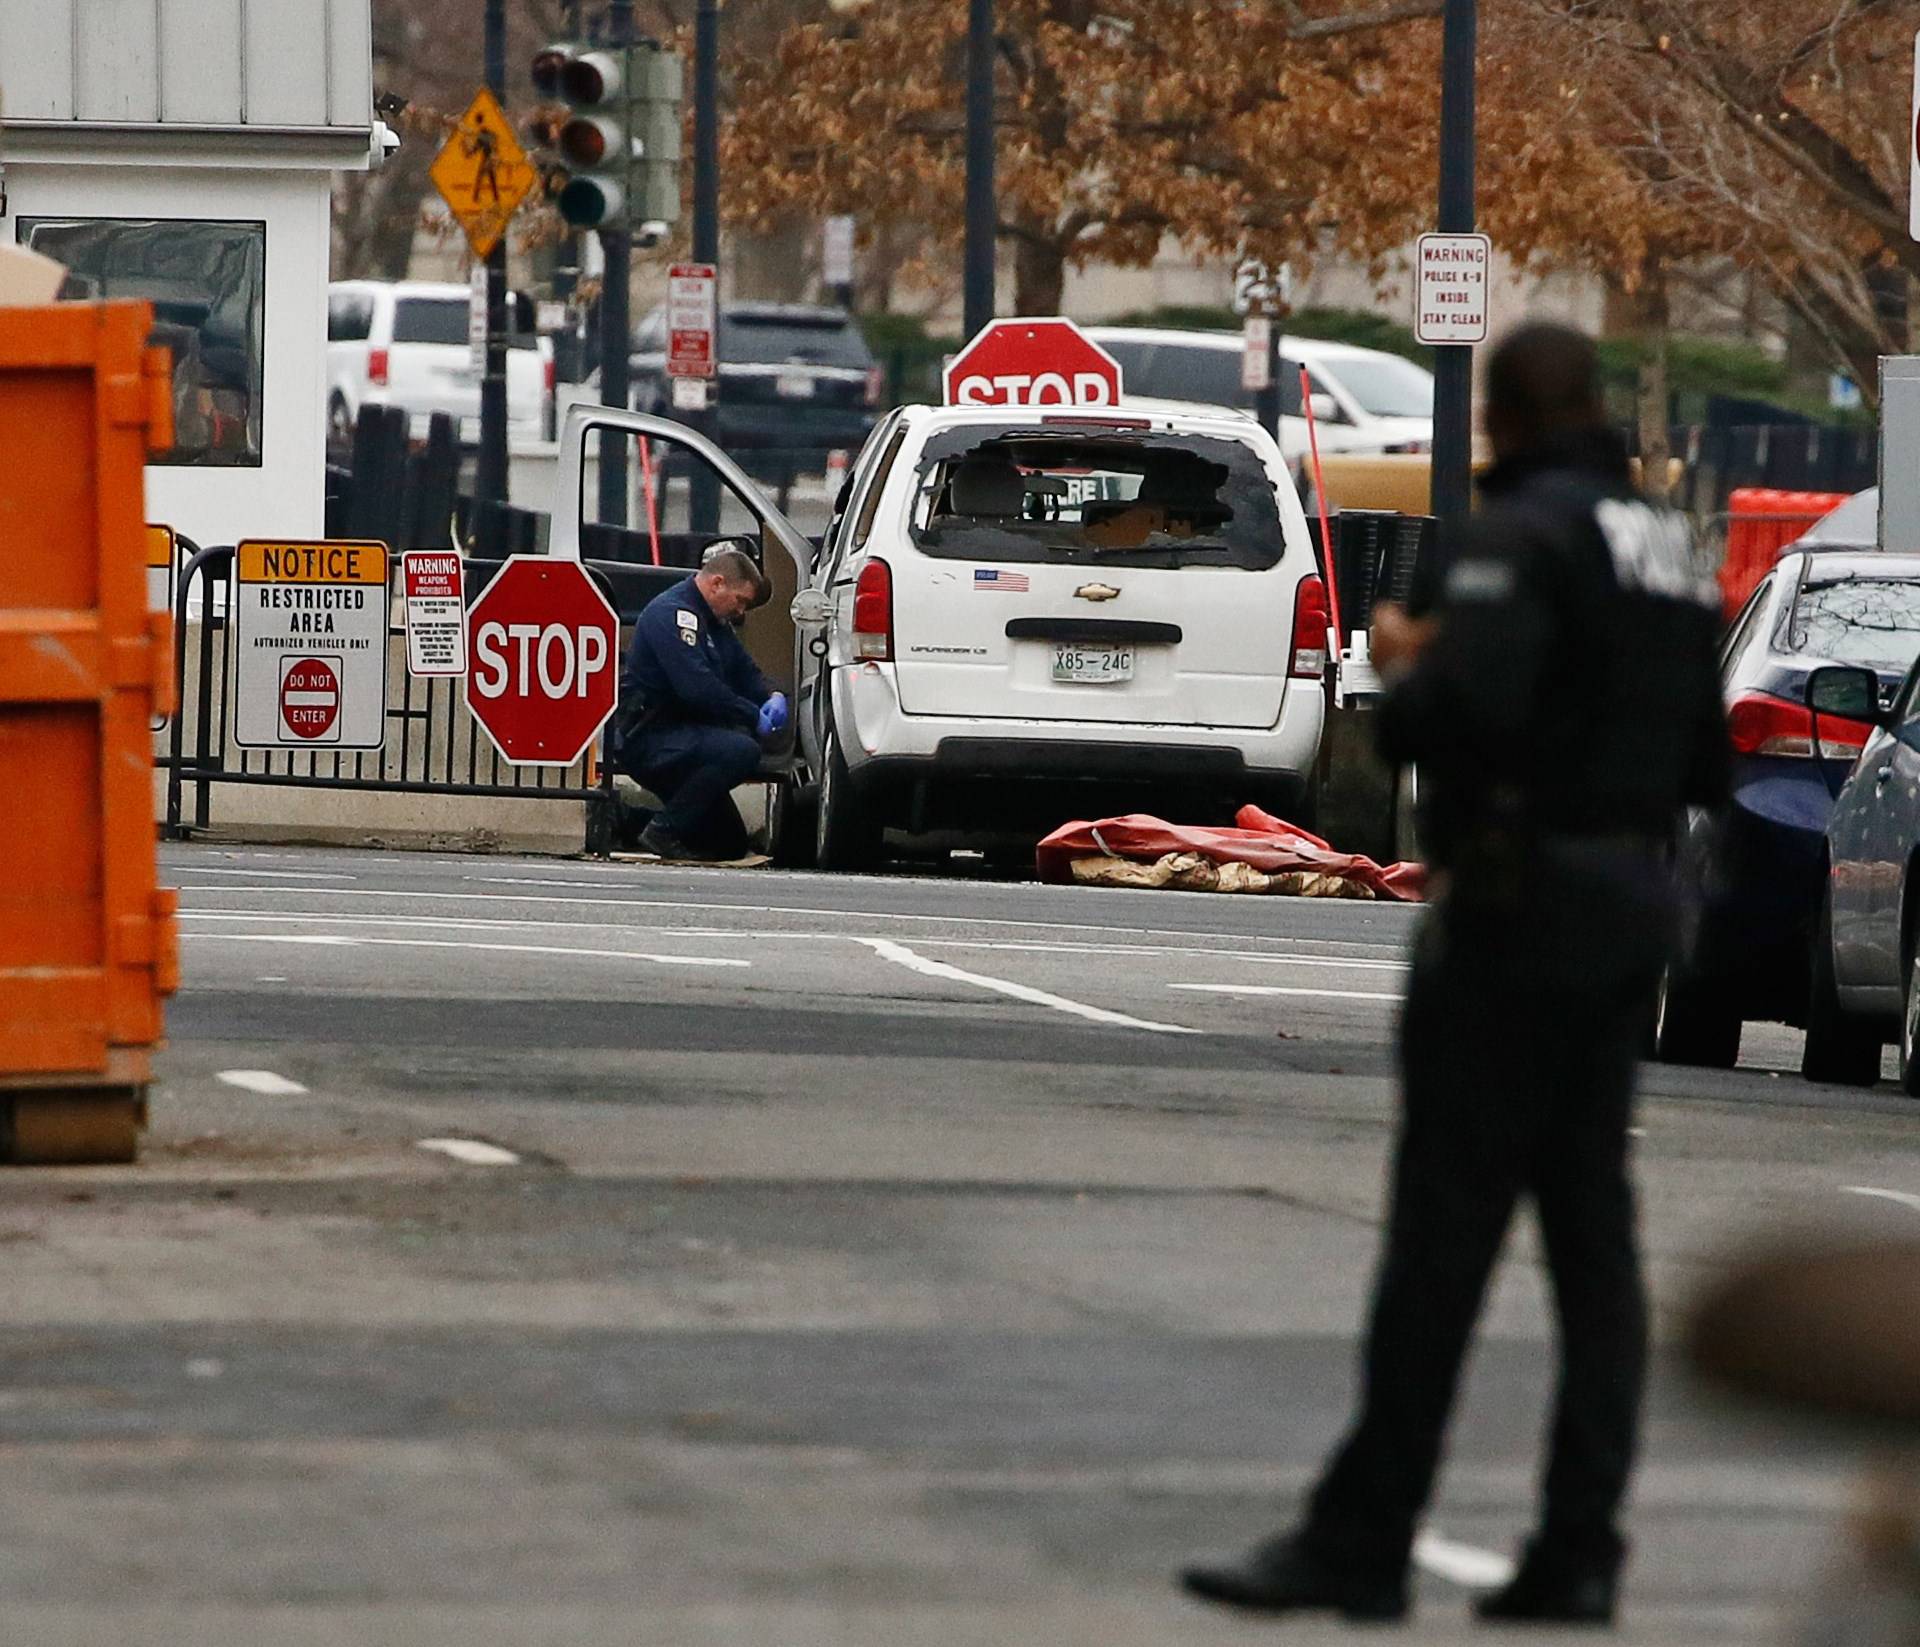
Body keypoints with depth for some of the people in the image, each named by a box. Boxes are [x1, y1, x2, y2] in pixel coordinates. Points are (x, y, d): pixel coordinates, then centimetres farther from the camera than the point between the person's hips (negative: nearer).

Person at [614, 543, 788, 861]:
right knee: (741, 751, -34)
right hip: (648, 737, -11)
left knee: (731, 844, 12)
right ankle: (664, 831, -22)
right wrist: (754, 718, -21)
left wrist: (773, 696, 0)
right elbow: (697, 688, -28)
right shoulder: (672, 613, -18)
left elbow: (745, 672, 23)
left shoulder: (715, 623, 16)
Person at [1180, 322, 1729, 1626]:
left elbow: (1467, 708, -25)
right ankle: (1580, 1554, 5)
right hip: (1635, 901, 8)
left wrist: (1403, 671, -6)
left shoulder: (1527, 534, -12)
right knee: (1594, 1235, 8)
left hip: (1519, 908, -8)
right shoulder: (1671, 550, 15)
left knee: (1445, 1227, -7)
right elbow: (1707, 764, 18)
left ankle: (1364, 1542, -5)